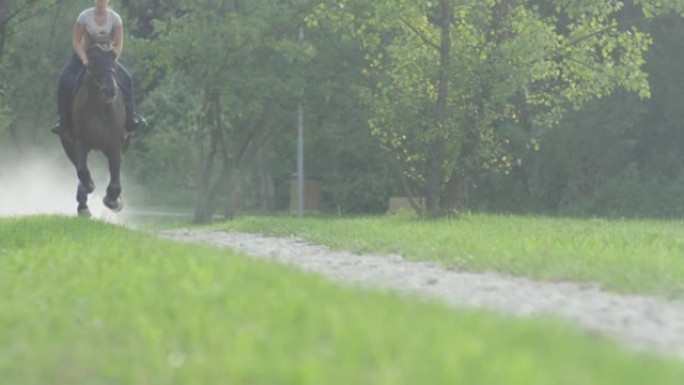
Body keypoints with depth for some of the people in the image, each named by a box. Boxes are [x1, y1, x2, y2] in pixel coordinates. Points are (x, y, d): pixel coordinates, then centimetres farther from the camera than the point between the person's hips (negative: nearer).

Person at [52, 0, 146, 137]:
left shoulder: (115, 18, -11)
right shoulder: (85, 17, -14)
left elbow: (119, 45, -7)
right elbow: (76, 42, -11)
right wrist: (84, 60, -23)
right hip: (84, 55, -1)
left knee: (126, 79, -21)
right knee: (65, 80, -26)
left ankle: (130, 116, -8)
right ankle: (64, 119, -17)